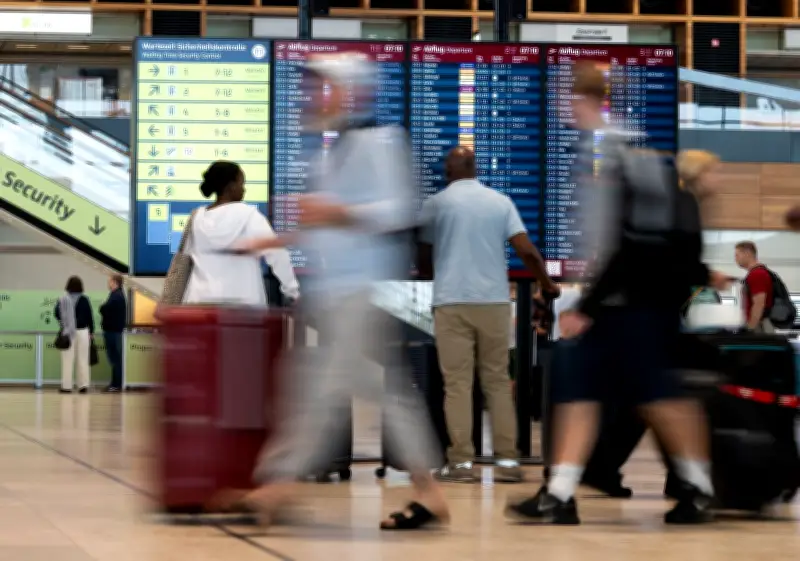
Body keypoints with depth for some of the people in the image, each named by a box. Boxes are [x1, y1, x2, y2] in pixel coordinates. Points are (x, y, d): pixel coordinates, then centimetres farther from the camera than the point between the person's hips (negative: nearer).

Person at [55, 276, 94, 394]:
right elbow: (90, 316, 0)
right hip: (83, 331, 1)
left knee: (68, 360, 3)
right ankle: (83, 385, 6)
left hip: (68, 332, -1)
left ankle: (67, 386, 1)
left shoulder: (62, 300, -6)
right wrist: (92, 332, 10)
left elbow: (57, 314, -5)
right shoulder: (84, 299, -3)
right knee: (83, 359, 7)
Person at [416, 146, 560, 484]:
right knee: (497, 380, 8)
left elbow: (423, 248, 15)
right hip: (494, 301, 2)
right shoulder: (501, 201, 8)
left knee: (457, 382, -1)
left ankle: (461, 462, -5)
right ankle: (507, 460, 3)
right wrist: (548, 285, 15)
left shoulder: (438, 202, 3)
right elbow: (526, 251, 0)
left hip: (452, 301, -2)